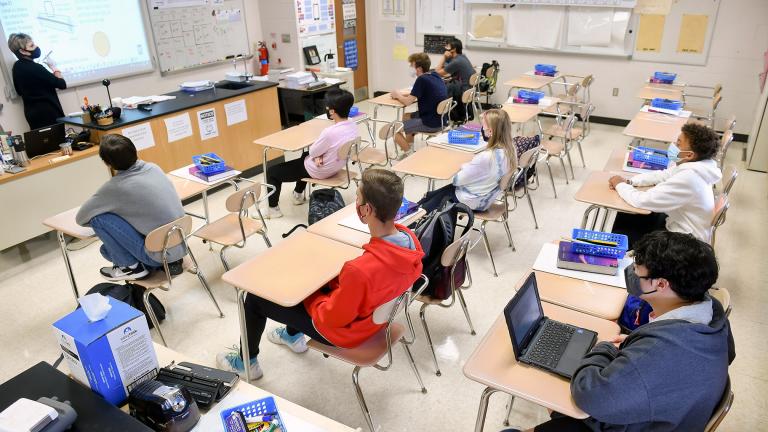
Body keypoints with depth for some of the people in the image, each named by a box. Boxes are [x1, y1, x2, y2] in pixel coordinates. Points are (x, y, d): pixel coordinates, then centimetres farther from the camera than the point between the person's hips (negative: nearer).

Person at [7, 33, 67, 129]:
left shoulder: (16, 67, 7)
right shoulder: (36, 68, -19)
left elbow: (19, 91, 19)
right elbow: (62, 84, -14)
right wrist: (53, 67, 0)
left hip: (31, 112, 9)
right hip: (48, 112, -8)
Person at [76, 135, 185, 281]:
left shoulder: (116, 187, -15)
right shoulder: (153, 168, 2)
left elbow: (81, 218, -1)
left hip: (161, 254, -7)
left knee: (98, 218, -6)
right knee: (108, 249, 20)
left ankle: (131, 266, 5)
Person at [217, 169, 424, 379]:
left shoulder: (360, 270, -43)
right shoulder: (409, 238, -19)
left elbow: (331, 317, -26)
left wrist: (307, 296, -8)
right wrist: (344, 279, -2)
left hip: (344, 330, -7)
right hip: (374, 312, 7)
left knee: (256, 297, 10)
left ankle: (247, 363, 35)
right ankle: (293, 335, 49)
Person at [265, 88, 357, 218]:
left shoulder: (330, 132, -37)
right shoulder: (353, 125, -11)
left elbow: (312, 151, -21)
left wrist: (316, 156, 0)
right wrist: (319, 155, -12)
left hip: (318, 171, -8)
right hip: (335, 166, 8)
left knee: (272, 172, 8)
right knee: (305, 156, 41)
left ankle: (273, 209, 21)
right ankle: (298, 194, 52)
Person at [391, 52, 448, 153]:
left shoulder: (422, 80, -19)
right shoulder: (435, 76, 7)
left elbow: (407, 102, -17)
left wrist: (397, 95, 3)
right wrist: (401, 94, 9)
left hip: (431, 123, -9)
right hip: (441, 119, 9)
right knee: (405, 116, 27)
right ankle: (408, 146, 33)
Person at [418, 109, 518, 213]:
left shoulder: (486, 157, -35)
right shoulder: (511, 149, -10)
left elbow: (458, 180, -21)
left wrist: (464, 166, -2)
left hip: (474, 202, -8)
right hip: (487, 199, 8)